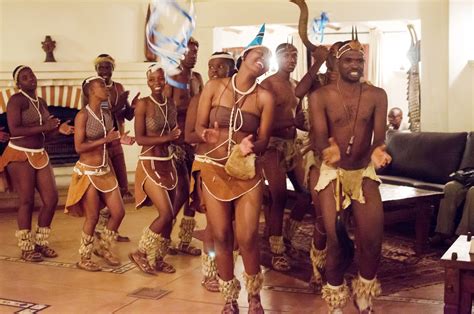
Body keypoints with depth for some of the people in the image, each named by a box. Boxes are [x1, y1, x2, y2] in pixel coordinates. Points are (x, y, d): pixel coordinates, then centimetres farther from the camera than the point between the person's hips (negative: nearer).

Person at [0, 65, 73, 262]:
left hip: (40, 156, 7)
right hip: (20, 156, -7)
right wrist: (44, 127, -24)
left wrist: (58, 129, -1)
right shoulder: (16, 100, -11)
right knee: (27, 202, -2)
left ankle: (41, 242, 20)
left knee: (51, 199, 4)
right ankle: (26, 248, 12)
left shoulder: (42, 102, 11)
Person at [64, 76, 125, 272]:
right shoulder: (83, 115, -14)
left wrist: (119, 140, -4)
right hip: (88, 171, -7)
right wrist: (105, 140, -21)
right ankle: (84, 258, 20)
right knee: (93, 217, 1)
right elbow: (79, 147, -18)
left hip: (105, 171, 7)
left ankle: (104, 248, 28)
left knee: (118, 212, 5)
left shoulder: (106, 114, 5)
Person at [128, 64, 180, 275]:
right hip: (150, 164, -7)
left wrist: (177, 137, -8)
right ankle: (141, 253, 8)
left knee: (169, 215, 8)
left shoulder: (171, 104, 8)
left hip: (169, 163, 7)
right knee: (166, 214, -12)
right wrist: (167, 137, -21)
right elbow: (139, 138, -14)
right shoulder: (143, 104, -10)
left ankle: (157, 258, 23)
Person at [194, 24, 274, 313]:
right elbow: (199, 125, 0)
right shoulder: (215, 86, 0)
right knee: (221, 237, 5)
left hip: (247, 172, -1)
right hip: (213, 170, 1)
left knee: (247, 238, -6)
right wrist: (207, 135, -23)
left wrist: (250, 146, -26)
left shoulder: (265, 97, -2)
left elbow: (263, 141, -3)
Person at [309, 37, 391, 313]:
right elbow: (319, 138, -14)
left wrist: (377, 151, -34)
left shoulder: (377, 95, -2)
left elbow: (379, 136, -8)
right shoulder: (320, 97, -6)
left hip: (365, 172, 2)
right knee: (336, 241, -2)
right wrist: (328, 149, -39)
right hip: (332, 172, -1)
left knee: (372, 240, -6)